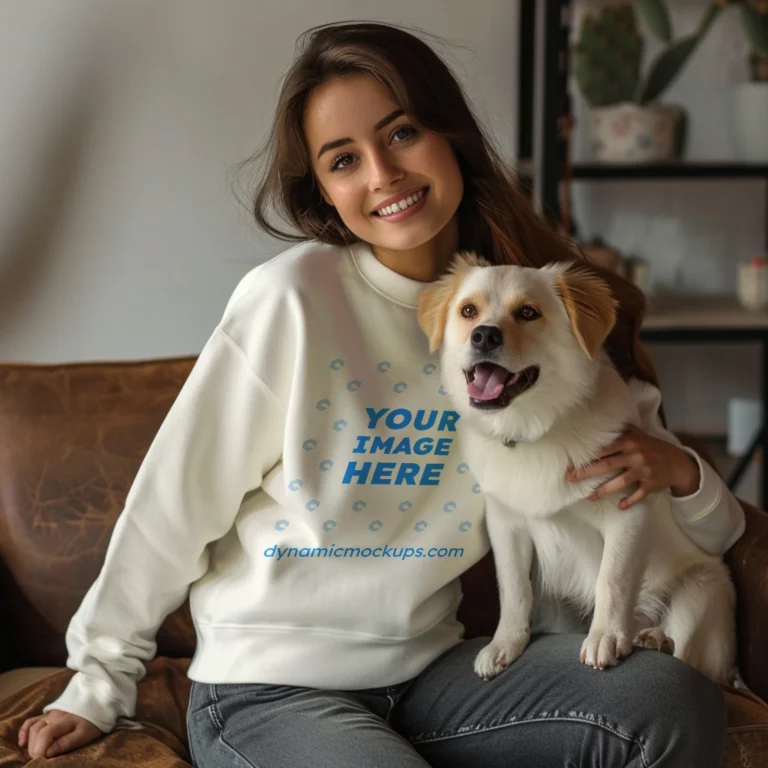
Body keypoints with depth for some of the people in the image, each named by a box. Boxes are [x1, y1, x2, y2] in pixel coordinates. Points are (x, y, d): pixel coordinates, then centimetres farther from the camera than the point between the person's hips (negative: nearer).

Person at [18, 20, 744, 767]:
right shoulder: (293, 300, -14)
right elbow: (173, 504, -7)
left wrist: (677, 471, -16)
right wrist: (99, 686, 0)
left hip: (426, 672, 4)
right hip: (267, 691, -4)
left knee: (674, 704, -20)